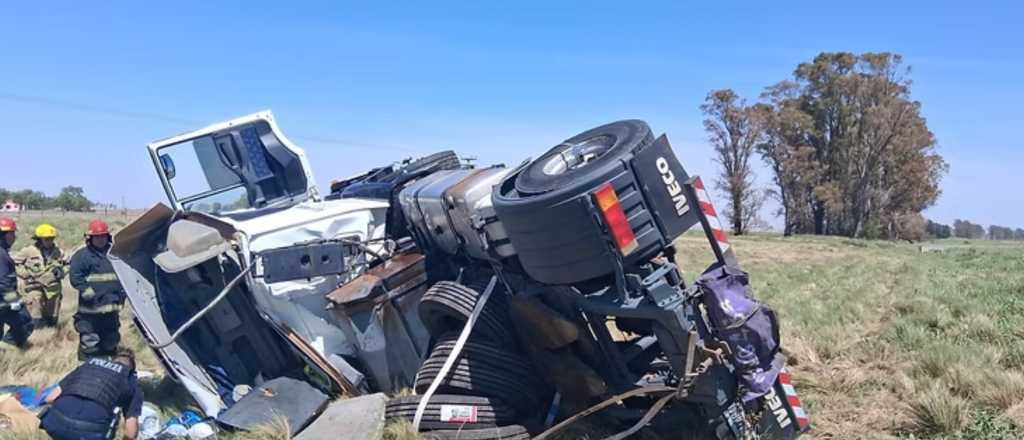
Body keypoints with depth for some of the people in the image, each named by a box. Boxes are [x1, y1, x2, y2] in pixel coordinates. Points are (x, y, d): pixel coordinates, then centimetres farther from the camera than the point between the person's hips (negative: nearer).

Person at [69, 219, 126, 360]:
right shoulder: (82, 256, -5)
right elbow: (76, 279, -10)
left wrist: (121, 294, 11)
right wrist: (91, 295, -17)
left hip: (111, 308, 6)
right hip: (91, 309, -6)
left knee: (111, 341, 17)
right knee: (89, 343, -7)